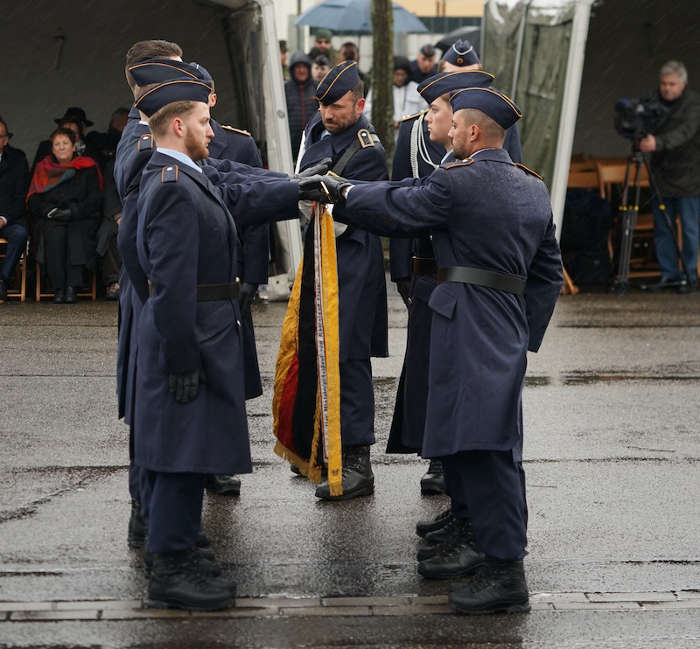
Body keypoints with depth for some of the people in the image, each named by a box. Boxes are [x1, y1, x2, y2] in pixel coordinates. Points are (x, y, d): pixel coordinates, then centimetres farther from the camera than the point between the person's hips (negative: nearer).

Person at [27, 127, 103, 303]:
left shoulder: (87, 168, 11)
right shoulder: (43, 168, 17)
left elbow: (95, 199, 2)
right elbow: (33, 201, 11)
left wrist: (72, 212, -12)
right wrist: (51, 211, -10)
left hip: (81, 219, -1)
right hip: (50, 221, 1)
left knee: (77, 233, -35)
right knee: (55, 234, -33)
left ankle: (72, 287, -38)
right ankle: (59, 289, -33)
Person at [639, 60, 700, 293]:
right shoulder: (656, 101, 7)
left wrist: (658, 142, -43)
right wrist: (639, 137, -15)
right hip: (662, 176, 5)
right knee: (662, 228, 6)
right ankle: (669, 274, 15)